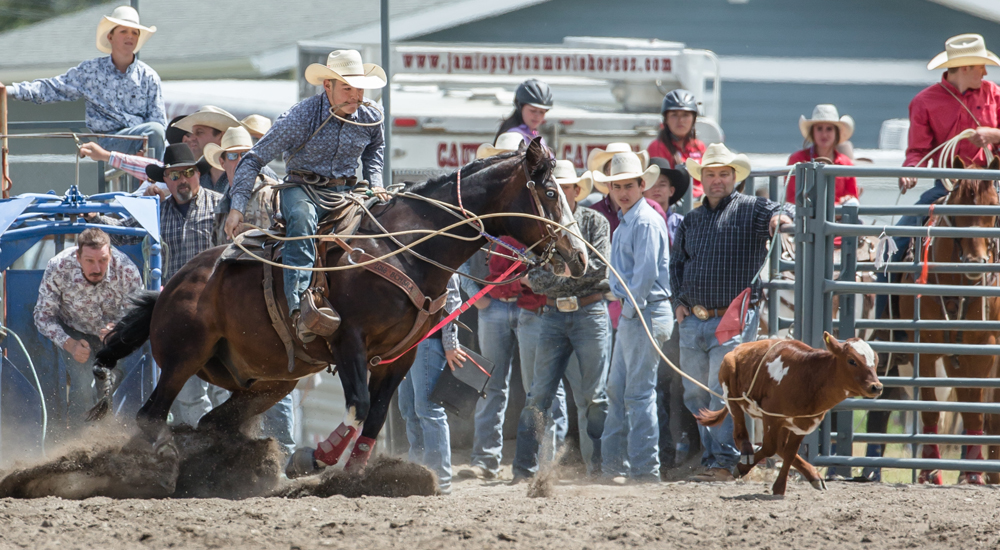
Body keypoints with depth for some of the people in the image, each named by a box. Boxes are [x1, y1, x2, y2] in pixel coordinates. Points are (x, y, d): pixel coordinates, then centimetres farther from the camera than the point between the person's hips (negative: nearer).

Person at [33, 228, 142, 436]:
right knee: (82, 385, -20)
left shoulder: (127, 272, -31)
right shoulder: (58, 269, -32)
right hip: (73, 331, -1)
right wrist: (69, 344, -32)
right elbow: (43, 316, -18)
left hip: (112, 330, 1)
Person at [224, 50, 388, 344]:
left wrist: (374, 184, 10)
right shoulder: (300, 116, -14)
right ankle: (299, 307, -52)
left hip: (346, 192, 5)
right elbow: (254, 159, -11)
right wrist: (237, 207, -19)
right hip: (302, 189, -5)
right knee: (302, 219, -39)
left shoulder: (371, 118, 2)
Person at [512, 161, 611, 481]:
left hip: (591, 313, -2)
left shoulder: (595, 222, 3)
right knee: (539, 394, -1)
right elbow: (535, 278, 0)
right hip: (553, 316, 2)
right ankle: (525, 469, -1)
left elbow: (600, 266, -9)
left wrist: (556, 274, -10)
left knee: (593, 396, 0)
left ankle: (597, 466, 6)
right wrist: (574, 274, -14)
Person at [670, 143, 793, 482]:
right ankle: (710, 455, 20)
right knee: (694, 394, 9)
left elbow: (781, 213, -16)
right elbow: (676, 263, 22)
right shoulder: (691, 220, 16)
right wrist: (678, 301, 9)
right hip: (692, 321, 6)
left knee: (722, 391, -11)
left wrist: (783, 215, -39)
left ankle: (723, 462, -8)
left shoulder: (749, 210, 0)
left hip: (733, 318, -6)